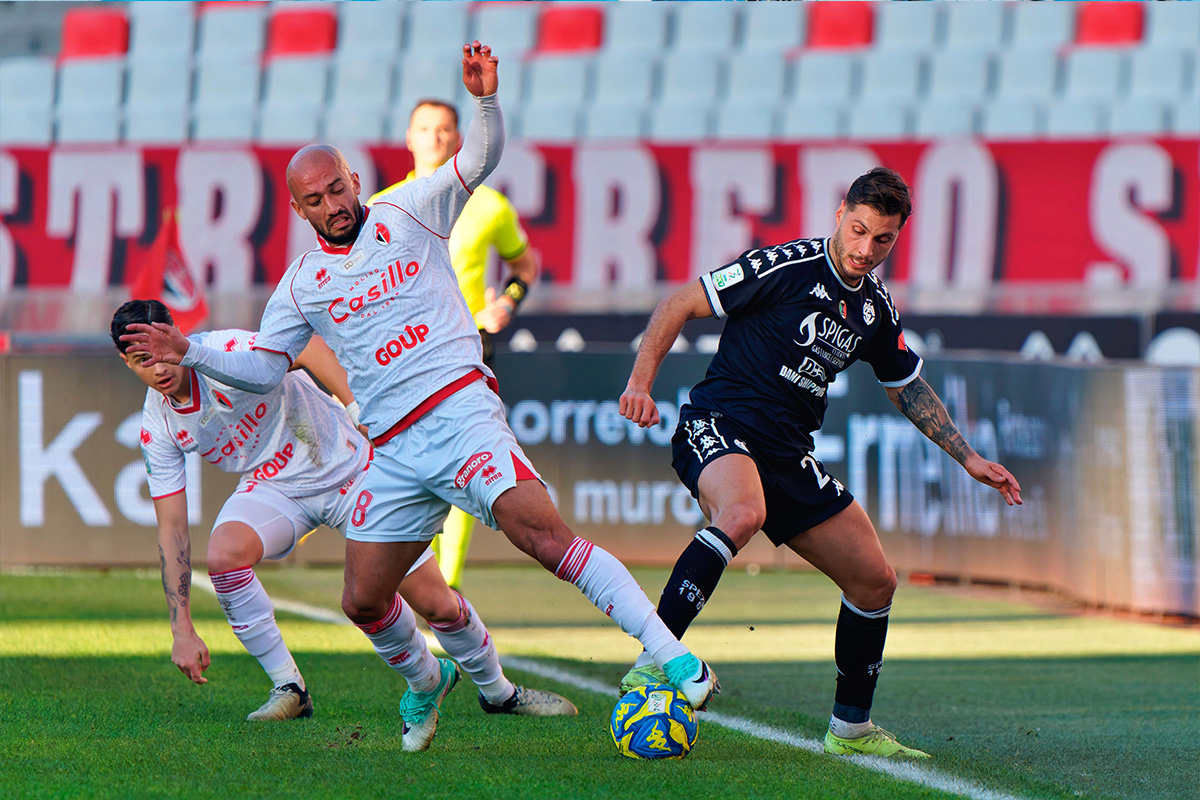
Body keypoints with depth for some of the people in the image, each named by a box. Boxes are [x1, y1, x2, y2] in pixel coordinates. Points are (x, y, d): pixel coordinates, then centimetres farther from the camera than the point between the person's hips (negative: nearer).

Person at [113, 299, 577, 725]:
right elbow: (171, 528, -7)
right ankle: (288, 689, -13)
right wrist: (182, 629, -12)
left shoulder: (226, 353, -27)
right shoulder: (157, 428, -10)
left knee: (435, 604, -5)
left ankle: (499, 692, 23)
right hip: (273, 487, 3)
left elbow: (307, 347, -35)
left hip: (345, 466, -3)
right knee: (222, 555, -29)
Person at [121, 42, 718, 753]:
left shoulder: (406, 215, 7)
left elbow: (482, 158, 0)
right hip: (394, 453, 5)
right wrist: (190, 353, 8)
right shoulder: (303, 284, 15)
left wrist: (485, 97, -18)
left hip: (460, 413, -5)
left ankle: (671, 655, -29)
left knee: (542, 533, -25)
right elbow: (263, 368, 20)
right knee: (365, 602, 3)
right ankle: (424, 681, 35)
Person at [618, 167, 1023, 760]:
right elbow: (679, 305, -8)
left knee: (875, 580, 6)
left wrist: (969, 459, 24)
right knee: (742, 513, -41)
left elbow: (908, 388, 27)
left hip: (789, 454, 8)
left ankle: (851, 728, 22)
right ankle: (653, 662, -42)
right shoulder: (786, 267, -10)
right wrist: (641, 382, -18)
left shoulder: (877, 309, 11)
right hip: (719, 423, -8)